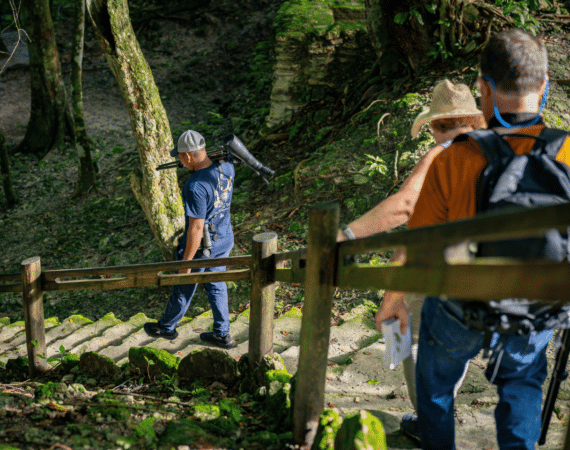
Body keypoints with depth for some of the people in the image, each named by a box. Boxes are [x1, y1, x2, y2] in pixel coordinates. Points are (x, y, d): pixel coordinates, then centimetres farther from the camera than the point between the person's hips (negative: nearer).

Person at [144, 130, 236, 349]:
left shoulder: (195, 187, -32)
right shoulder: (227, 168, -10)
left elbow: (196, 228, -28)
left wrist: (186, 261, -18)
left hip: (201, 246, -7)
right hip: (225, 240, 7)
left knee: (183, 289, 16)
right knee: (216, 285, 23)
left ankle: (167, 327, 40)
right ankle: (222, 334, 33)